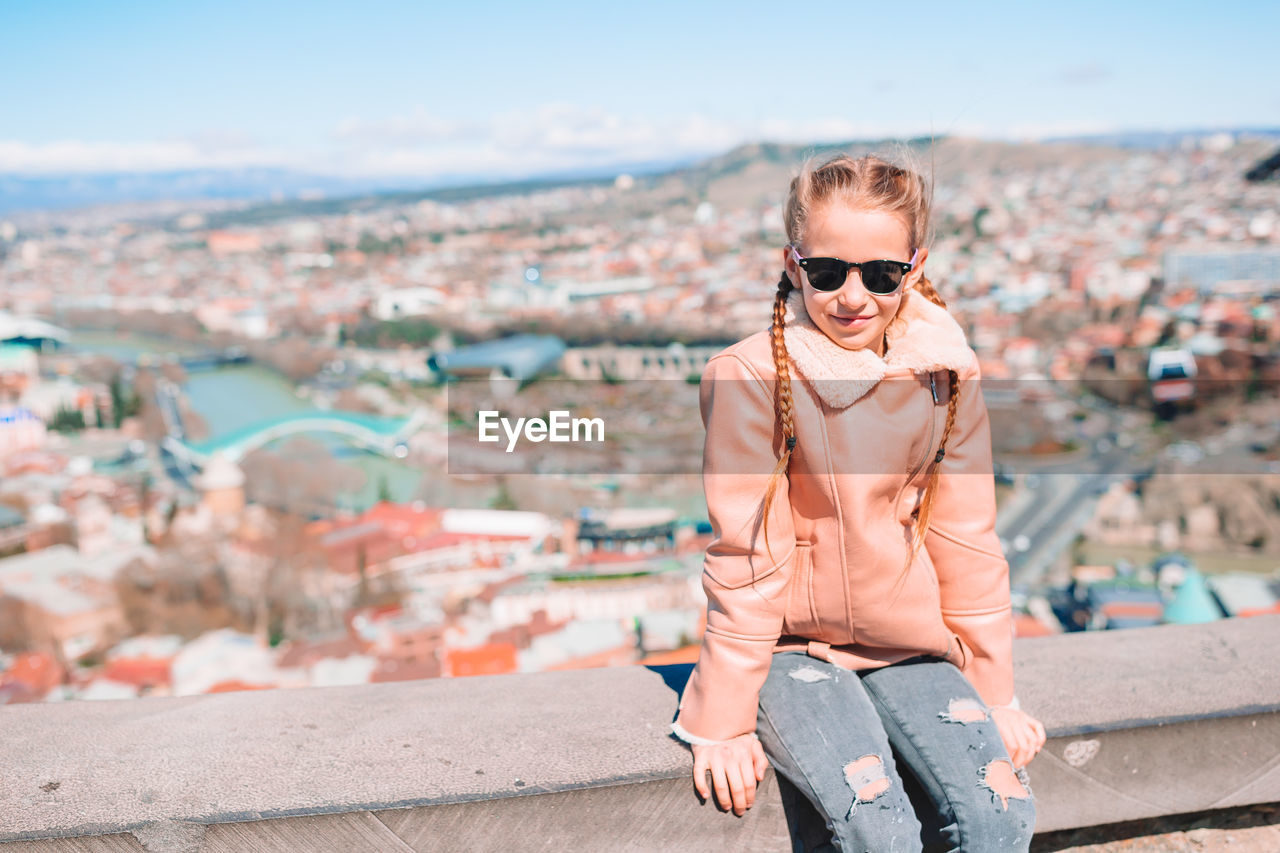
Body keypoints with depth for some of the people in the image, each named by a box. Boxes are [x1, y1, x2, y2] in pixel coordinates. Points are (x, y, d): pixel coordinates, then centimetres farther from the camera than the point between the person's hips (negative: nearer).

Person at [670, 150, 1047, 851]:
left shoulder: (946, 373, -1)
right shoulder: (751, 377, -13)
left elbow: (966, 544, 5)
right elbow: (745, 556, -11)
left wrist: (994, 693, 7)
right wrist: (726, 721, -9)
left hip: (909, 649, 4)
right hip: (791, 646, -3)